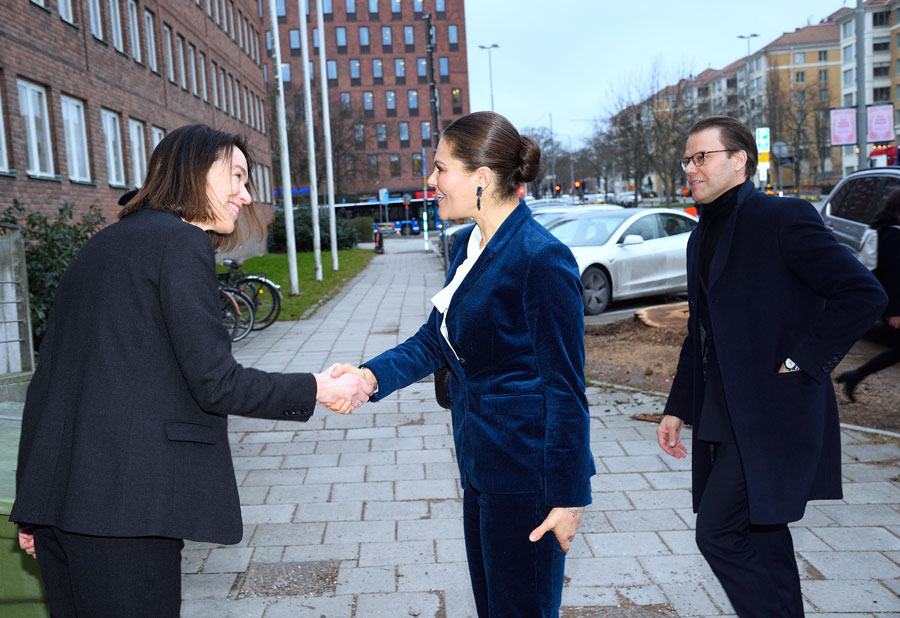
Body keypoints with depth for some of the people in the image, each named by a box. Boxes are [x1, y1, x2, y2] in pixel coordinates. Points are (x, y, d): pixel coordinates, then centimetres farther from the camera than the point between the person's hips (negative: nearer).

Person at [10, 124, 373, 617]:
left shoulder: (105, 243, 18)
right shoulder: (181, 243, -9)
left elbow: (54, 371, 17)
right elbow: (215, 382, -14)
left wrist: (38, 509, 22)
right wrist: (318, 389, -1)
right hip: (123, 500, -9)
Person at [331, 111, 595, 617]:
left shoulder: (542, 258, -20)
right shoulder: (467, 249, 7)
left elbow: (565, 386, -18)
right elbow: (434, 342, 11)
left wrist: (569, 497, -14)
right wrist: (371, 375, -7)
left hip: (526, 473, -9)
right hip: (482, 468, 9)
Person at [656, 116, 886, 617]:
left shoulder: (784, 217, -10)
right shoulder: (703, 237, 15)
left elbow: (864, 294, -15)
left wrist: (800, 363, -16)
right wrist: (678, 407, 16)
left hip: (774, 414, -8)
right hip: (723, 420, 8)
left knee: (719, 532, -10)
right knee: (762, 540, 15)